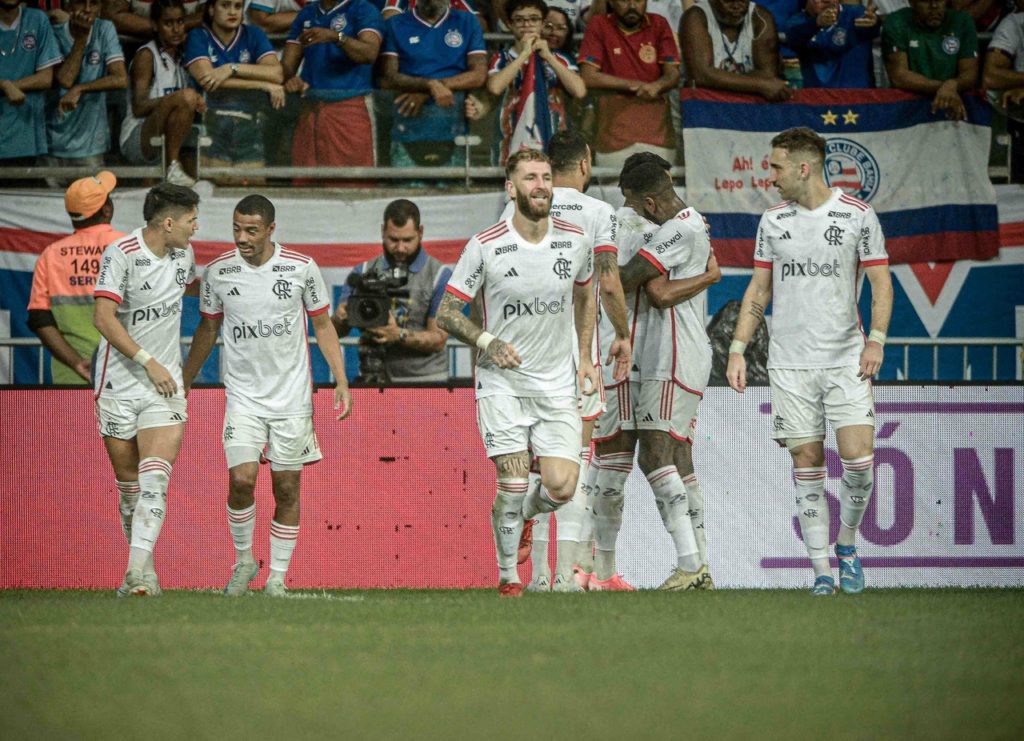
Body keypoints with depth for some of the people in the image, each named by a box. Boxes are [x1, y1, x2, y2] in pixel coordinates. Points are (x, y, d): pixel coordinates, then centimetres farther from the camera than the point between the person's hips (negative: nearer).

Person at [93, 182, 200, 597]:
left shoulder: (183, 254, 7)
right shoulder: (121, 254, -12)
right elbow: (104, 318, -20)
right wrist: (148, 362, -22)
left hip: (164, 384, 3)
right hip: (118, 385, -3)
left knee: (154, 480, -16)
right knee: (128, 485, 6)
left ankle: (140, 569, -25)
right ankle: (139, 568, 22)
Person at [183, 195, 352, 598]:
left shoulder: (302, 268, -5)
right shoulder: (217, 272, -2)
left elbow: (322, 324, 5)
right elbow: (207, 329, 13)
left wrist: (341, 381, -1)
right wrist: (184, 382, 16)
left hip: (292, 397, 0)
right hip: (243, 395, 0)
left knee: (287, 489, 2)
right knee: (241, 480, -14)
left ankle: (277, 576, 13)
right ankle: (243, 560, 8)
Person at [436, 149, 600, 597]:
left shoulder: (576, 242, -1)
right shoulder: (486, 247, -11)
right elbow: (447, 312, -4)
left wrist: (584, 356, 12)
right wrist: (488, 342, -20)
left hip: (558, 385, 3)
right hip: (502, 381, -3)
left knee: (561, 487, -7)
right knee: (513, 482, -11)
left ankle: (520, 516, 28)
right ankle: (507, 576, 9)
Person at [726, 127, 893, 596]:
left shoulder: (857, 215, -1)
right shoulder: (773, 221, 8)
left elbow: (880, 281, 1)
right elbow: (759, 289, 13)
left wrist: (876, 340, -10)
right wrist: (737, 350, 7)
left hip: (846, 359, -2)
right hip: (789, 362, 2)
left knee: (858, 457, -12)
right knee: (806, 463, -1)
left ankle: (847, 544, 13)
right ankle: (821, 569, 4)